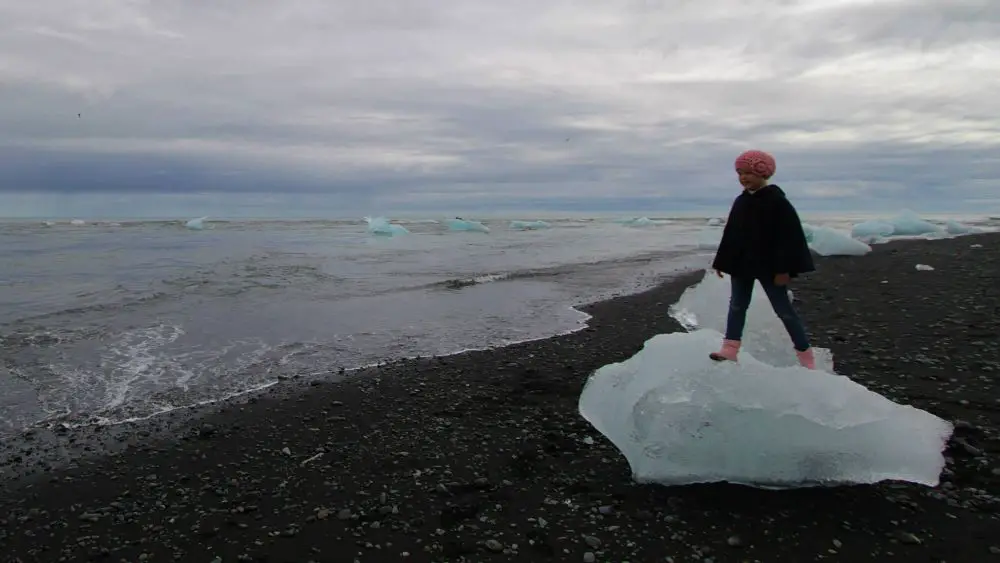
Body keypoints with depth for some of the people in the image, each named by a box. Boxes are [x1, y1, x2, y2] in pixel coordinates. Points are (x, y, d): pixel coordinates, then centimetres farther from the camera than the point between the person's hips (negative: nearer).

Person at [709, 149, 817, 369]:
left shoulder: (777, 201, -14)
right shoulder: (741, 201, 7)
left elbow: (788, 237, -16)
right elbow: (730, 234, 13)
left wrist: (784, 269, -21)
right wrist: (722, 262, 13)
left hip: (768, 265, -7)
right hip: (741, 264, 7)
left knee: (783, 309, -1)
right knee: (737, 305, 9)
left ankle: (806, 355, 9)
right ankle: (730, 349, 15)